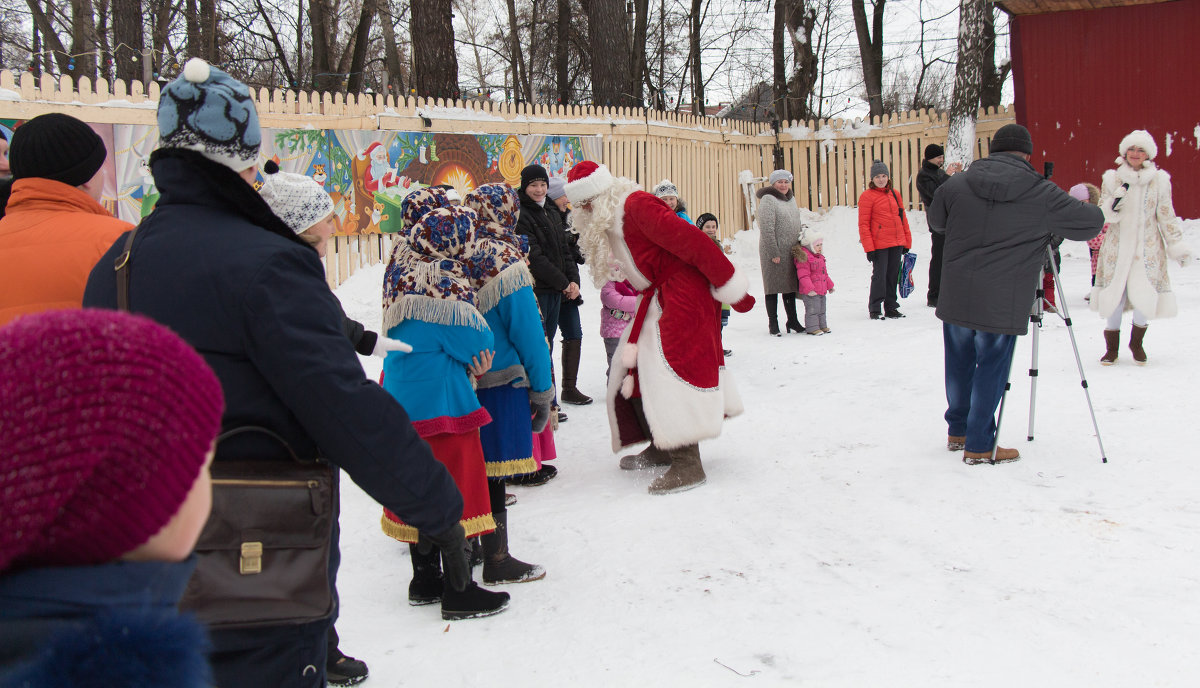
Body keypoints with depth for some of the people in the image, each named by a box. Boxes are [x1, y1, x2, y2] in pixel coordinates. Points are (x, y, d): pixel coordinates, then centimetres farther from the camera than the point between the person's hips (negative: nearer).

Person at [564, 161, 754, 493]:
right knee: (636, 370, 10)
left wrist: (731, 288, -19)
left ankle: (687, 464, -13)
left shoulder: (637, 206, -19)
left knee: (666, 372, -15)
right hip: (657, 300, 10)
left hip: (683, 297, -10)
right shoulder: (606, 221, 13)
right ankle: (662, 447, 23)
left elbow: (693, 242, -22)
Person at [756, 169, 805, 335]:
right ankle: (773, 323, 8)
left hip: (791, 252, 8)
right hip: (774, 253, -8)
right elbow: (767, 228, -17)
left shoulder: (791, 199, 15)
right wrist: (774, 253, -19)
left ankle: (792, 321, 24)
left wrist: (802, 231, 10)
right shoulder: (768, 200, -11)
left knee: (790, 286, 15)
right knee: (774, 287, 0)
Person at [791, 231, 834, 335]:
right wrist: (809, 289, -28)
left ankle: (822, 326, 26)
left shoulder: (819, 257, 15)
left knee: (821, 310, 16)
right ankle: (812, 328, -1)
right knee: (812, 309, -7)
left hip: (821, 290, 9)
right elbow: (803, 276, -22)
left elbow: (824, 273, 26)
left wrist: (829, 285, 27)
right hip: (811, 292, -9)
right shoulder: (803, 258, -16)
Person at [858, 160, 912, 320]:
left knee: (893, 275, 11)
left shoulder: (894, 194, 13)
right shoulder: (867, 196, -5)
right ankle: (875, 309, 6)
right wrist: (869, 247, -13)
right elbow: (863, 224, -8)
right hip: (879, 245, -6)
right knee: (879, 275, -4)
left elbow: (903, 218, 17)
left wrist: (907, 241, 14)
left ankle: (891, 308, 20)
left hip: (897, 243, 6)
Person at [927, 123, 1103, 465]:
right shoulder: (1042, 195, -8)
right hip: (1002, 304, -4)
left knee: (959, 365, 18)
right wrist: (1082, 205, 23)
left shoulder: (956, 184, 1)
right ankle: (979, 447, 10)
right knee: (991, 369, 6)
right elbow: (1092, 223, 1)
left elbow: (936, 223, 18)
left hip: (956, 298, 4)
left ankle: (958, 431, 32)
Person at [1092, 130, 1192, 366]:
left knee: (1145, 298, -7)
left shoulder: (1159, 181, 5)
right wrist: (1114, 204, -19)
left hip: (1148, 248, 0)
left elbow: (1166, 216, 11)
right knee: (1114, 297, -3)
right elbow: (1103, 215, 2)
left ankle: (1136, 343, 18)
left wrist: (1177, 246, 8)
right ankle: (1111, 347, 13)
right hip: (1117, 246, 0)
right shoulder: (1112, 179, 4)